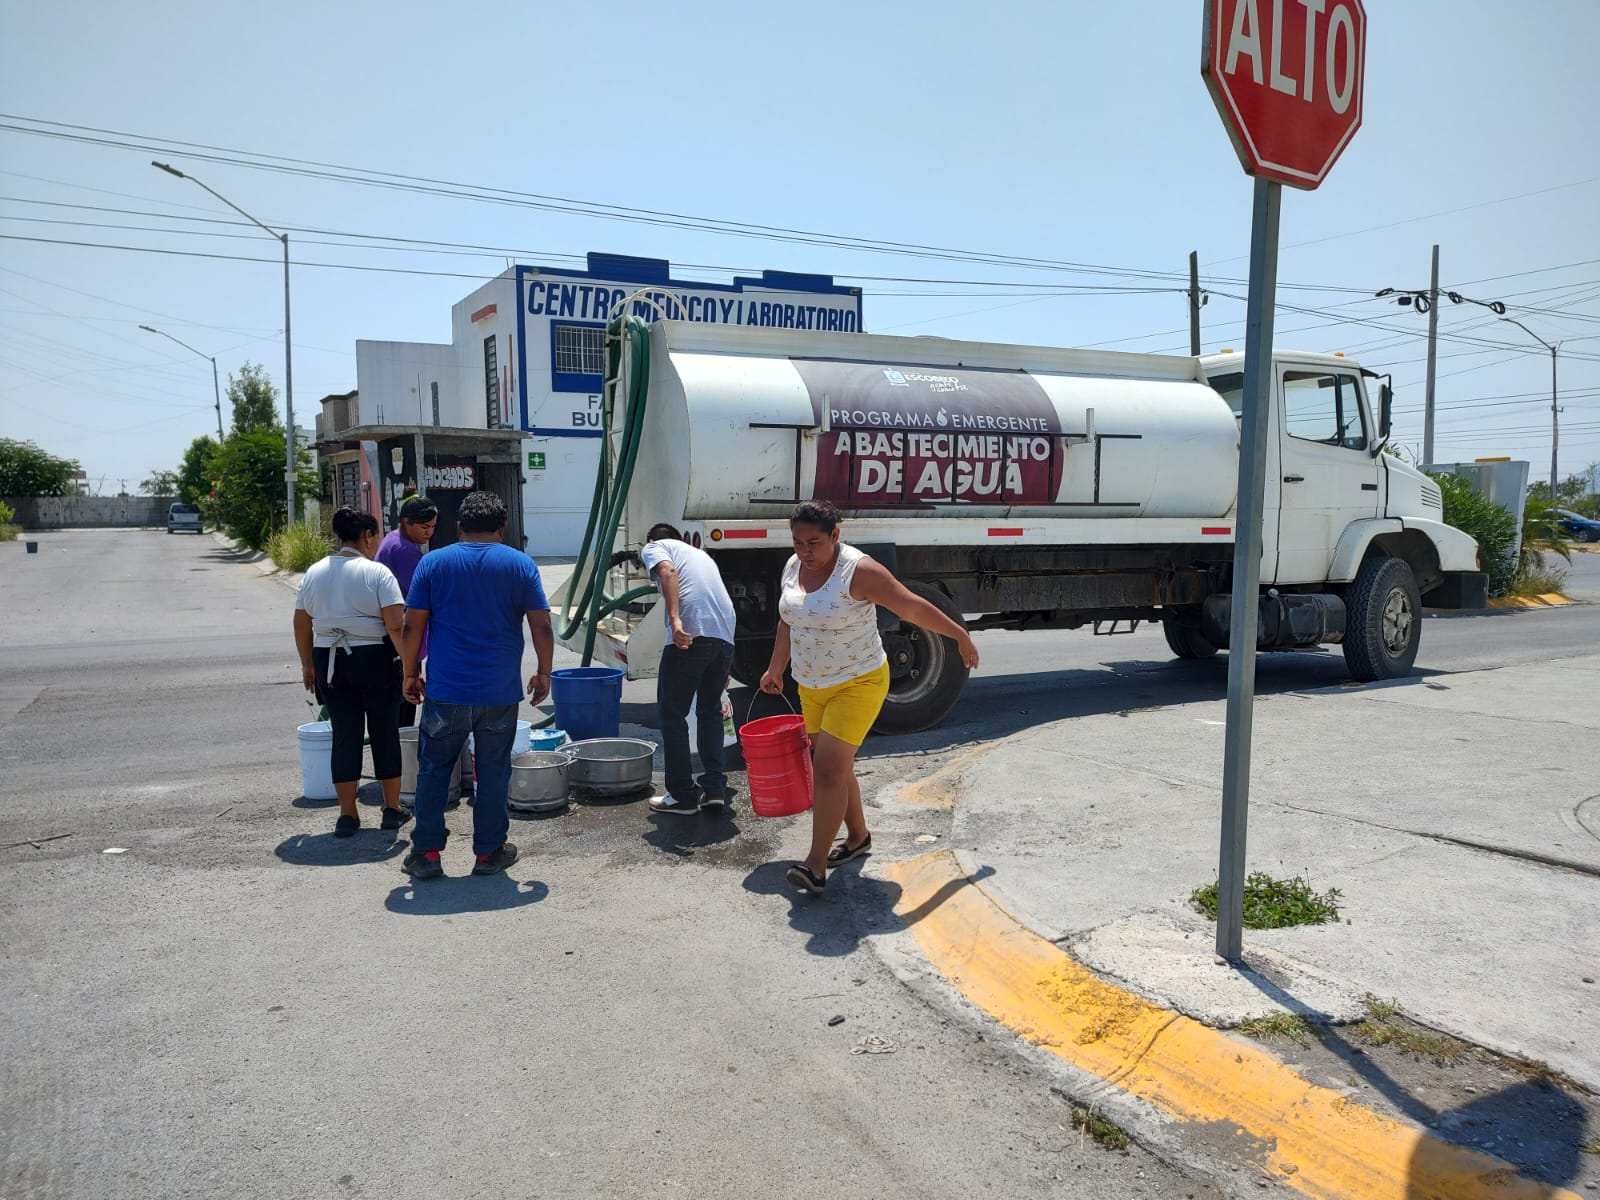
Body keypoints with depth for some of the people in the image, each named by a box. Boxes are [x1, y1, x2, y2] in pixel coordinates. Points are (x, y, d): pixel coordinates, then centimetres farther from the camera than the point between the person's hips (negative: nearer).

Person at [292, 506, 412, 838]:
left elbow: (301, 625, 9)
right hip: (375, 660, -4)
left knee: (344, 734, 9)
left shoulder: (314, 573, 5)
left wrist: (307, 665, 19)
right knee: (385, 732, 9)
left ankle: (347, 814, 10)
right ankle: (393, 808, 18)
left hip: (329, 661, 4)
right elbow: (395, 625, -17)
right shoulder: (377, 572, -10)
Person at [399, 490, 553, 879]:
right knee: (493, 773, 9)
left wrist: (411, 673, 10)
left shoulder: (433, 562, 2)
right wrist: (544, 673, 9)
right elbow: (541, 627, -2)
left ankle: (426, 853, 13)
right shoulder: (521, 564, 1)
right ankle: (489, 853, 16)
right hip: (500, 693, 0)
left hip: (446, 690, 0)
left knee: (434, 770, 11)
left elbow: (412, 625, -1)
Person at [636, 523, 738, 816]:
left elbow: (668, 572, -9)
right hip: (725, 635, 6)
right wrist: (723, 670, 46)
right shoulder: (700, 553, 35)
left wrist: (674, 619, -21)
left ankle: (682, 795, 10)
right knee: (710, 711, 20)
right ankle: (714, 789, 16)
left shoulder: (653, 547, 16)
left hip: (691, 634, -6)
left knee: (672, 713, 7)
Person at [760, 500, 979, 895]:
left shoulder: (859, 571, -19)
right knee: (835, 766, 15)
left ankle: (816, 865, -12)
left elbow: (913, 607, -13)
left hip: (858, 684, -7)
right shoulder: (792, 568, 2)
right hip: (811, 687, 7)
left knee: (829, 767, -14)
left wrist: (960, 635, -6)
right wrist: (775, 669, 23)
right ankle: (858, 836, 35)